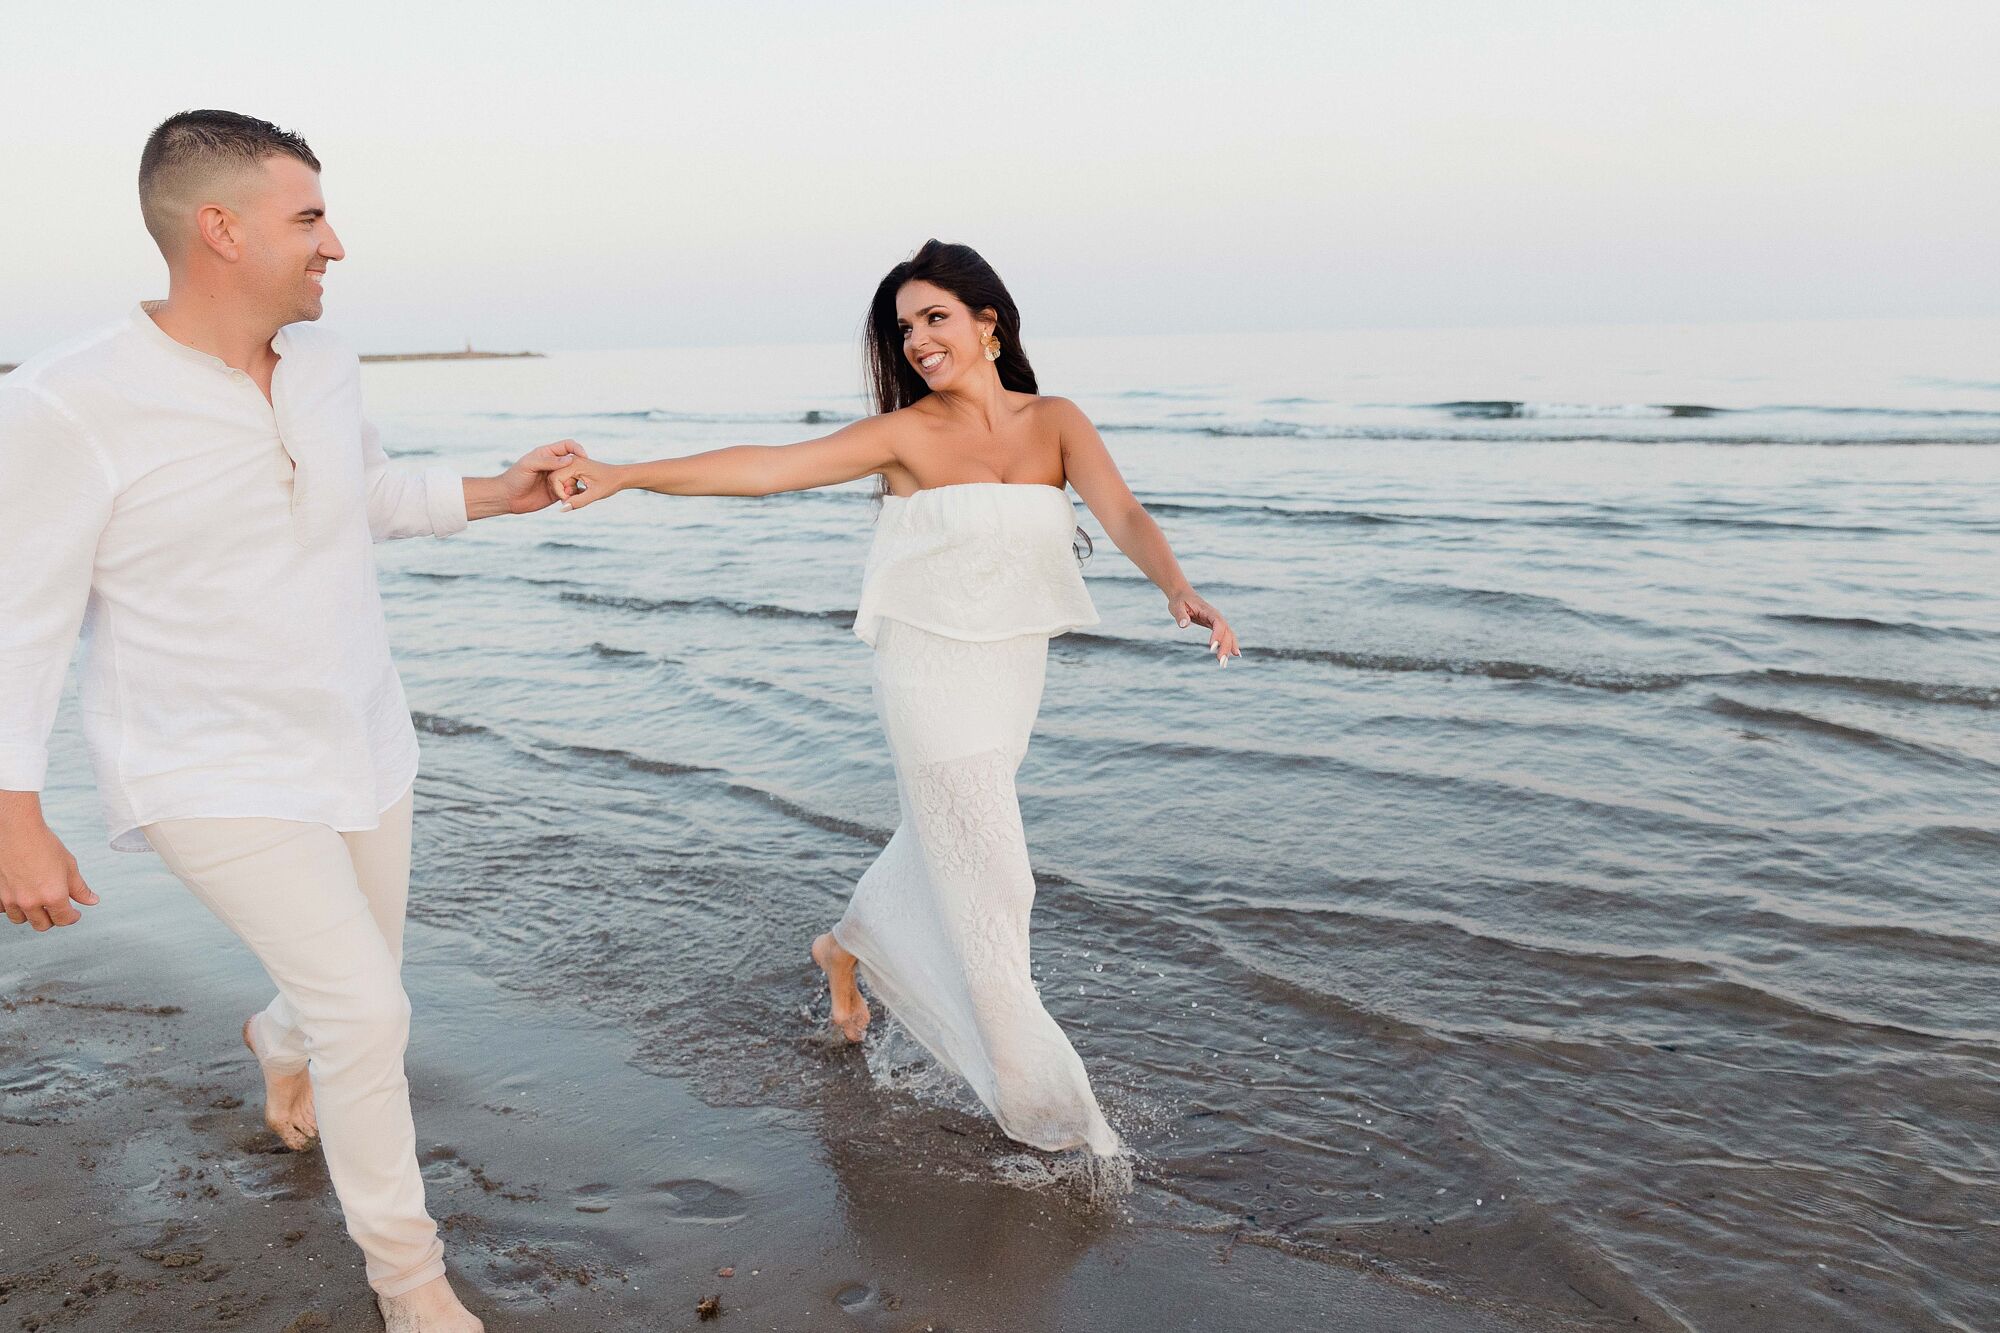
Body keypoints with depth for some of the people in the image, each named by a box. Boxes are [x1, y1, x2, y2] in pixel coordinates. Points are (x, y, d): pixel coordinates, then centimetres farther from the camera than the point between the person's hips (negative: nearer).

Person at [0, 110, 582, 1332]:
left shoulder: (328, 367, -2)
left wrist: (497, 494, 5)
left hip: (361, 748, 7)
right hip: (216, 778, -6)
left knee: (359, 987, 20)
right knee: (367, 1011, -11)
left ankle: (284, 1043, 59)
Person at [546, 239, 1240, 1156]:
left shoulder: (1054, 422, 0)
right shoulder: (905, 434, -8)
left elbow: (1123, 513, -14)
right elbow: (767, 466, -15)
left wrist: (1178, 589, -33)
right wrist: (624, 475, -22)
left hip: (1015, 671, 5)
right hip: (931, 673, -5)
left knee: (940, 842, 22)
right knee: (988, 875, -1)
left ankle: (846, 949, 52)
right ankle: (1037, 1100, 15)